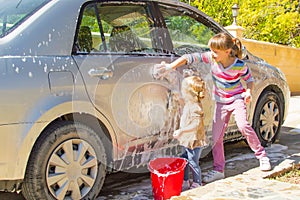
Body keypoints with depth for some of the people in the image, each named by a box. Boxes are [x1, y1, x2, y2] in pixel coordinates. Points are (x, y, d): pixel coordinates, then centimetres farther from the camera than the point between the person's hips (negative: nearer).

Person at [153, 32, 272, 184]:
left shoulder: (239, 65, -18)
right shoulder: (211, 58, -15)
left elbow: (249, 79, 0)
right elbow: (190, 58, -21)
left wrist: (249, 92, -20)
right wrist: (169, 67, -30)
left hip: (237, 99, -3)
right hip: (221, 102, 4)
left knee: (243, 125, -23)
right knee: (216, 135, 0)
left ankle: (261, 155, -1)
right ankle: (218, 170, 10)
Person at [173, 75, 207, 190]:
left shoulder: (195, 107, -22)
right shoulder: (189, 104, 9)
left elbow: (196, 124, -29)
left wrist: (181, 131, -28)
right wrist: (180, 132, 14)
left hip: (194, 141, -10)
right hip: (187, 140, 10)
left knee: (193, 162, 1)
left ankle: (197, 184, 16)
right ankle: (185, 182, 31)